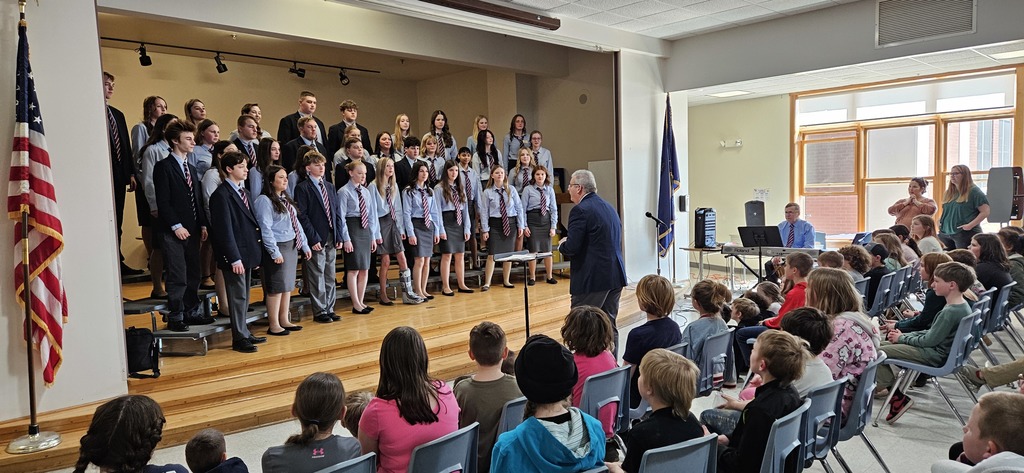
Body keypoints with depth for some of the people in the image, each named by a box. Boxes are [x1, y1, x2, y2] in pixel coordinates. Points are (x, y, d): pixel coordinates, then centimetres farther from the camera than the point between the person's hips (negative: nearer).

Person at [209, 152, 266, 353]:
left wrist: (256, 250, 12)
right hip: (234, 255, -9)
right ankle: (239, 338, 8)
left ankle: (244, 332, 27)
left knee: (244, 296, 16)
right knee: (238, 297, -1)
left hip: (247, 252, 9)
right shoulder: (221, 195, -13)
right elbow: (225, 230, -17)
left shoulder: (244, 192, 15)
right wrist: (234, 258, -20)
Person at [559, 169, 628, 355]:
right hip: (615, 276, 9)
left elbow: (572, 248, -20)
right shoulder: (609, 207, 15)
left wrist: (562, 245, 4)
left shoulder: (580, 210, -13)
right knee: (609, 326, 15)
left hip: (592, 279, -9)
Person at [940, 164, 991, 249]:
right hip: (947, 233, 6)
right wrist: (940, 221, 9)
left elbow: (985, 212, -9)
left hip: (966, 234, -6)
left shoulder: (974, 191, -4)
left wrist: (970, 225, -17)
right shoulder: (949, 192, 17)